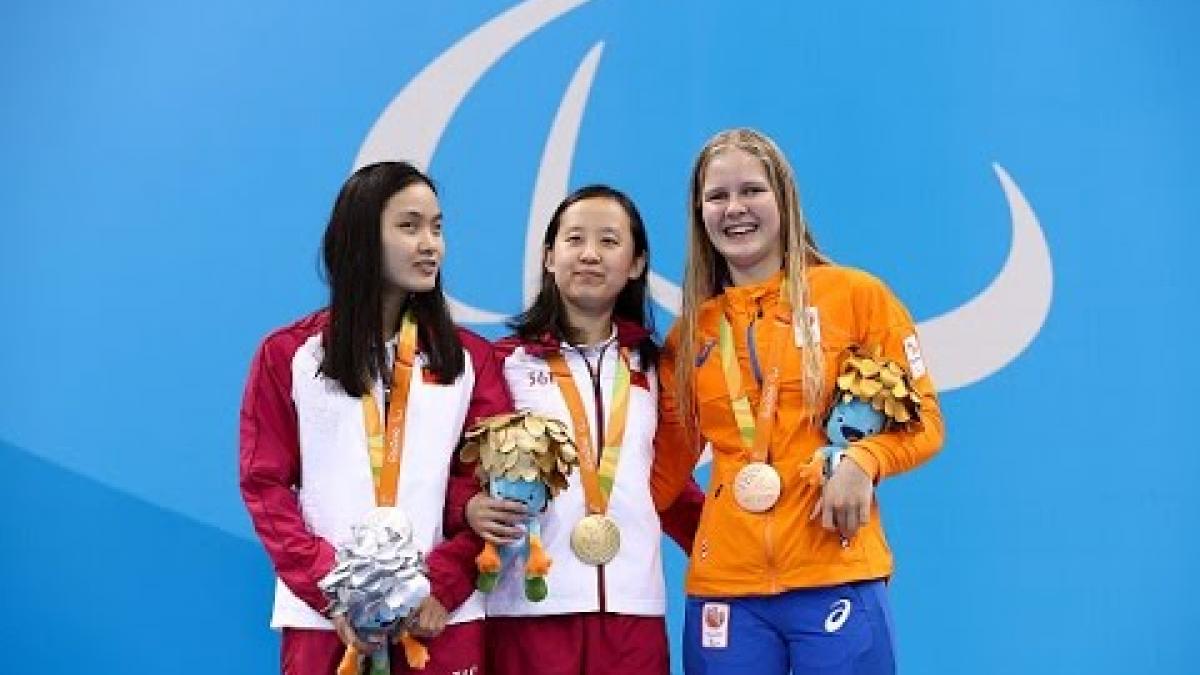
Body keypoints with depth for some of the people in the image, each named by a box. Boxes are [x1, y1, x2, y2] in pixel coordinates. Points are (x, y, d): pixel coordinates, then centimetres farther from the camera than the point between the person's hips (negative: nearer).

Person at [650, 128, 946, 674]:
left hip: (837, 581, -3)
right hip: (724, 588, 3)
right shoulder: (689, 333, 9)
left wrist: (863, 460, -15)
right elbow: (666, 470, 14)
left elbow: (922, 419, 2)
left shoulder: (855, 295, 0)